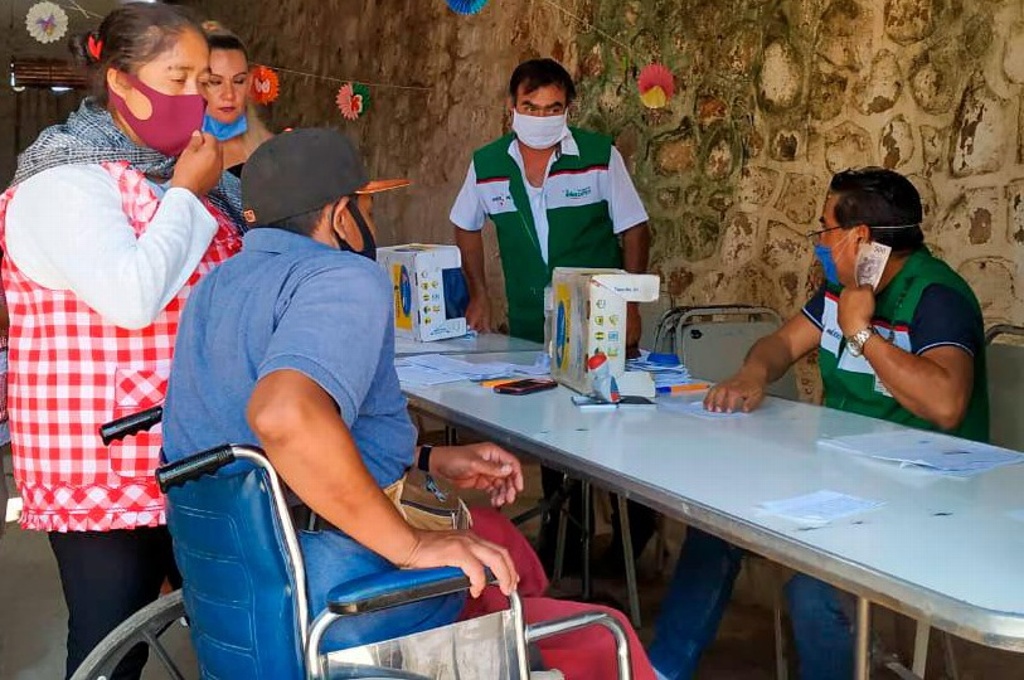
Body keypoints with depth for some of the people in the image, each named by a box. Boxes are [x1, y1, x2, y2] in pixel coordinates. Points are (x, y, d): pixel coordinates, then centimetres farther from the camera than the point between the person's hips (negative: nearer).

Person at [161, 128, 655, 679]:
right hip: (335, 606, -10)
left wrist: (428, 462, 17)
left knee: (495, 533, 26)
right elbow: (284, 415, -37)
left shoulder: (216, 287, 12)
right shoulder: (345, 279, -17)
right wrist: (410, 544, -26)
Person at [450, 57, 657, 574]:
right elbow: (466, 226, 16)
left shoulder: (600, 155, -9)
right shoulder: (487, 164, -1)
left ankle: (632, 532, 21)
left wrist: (629, 306, -9)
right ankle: (562, 528, 30)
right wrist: (479, 295, 11)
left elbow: (634, 230, -3)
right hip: (530, 328, 3)